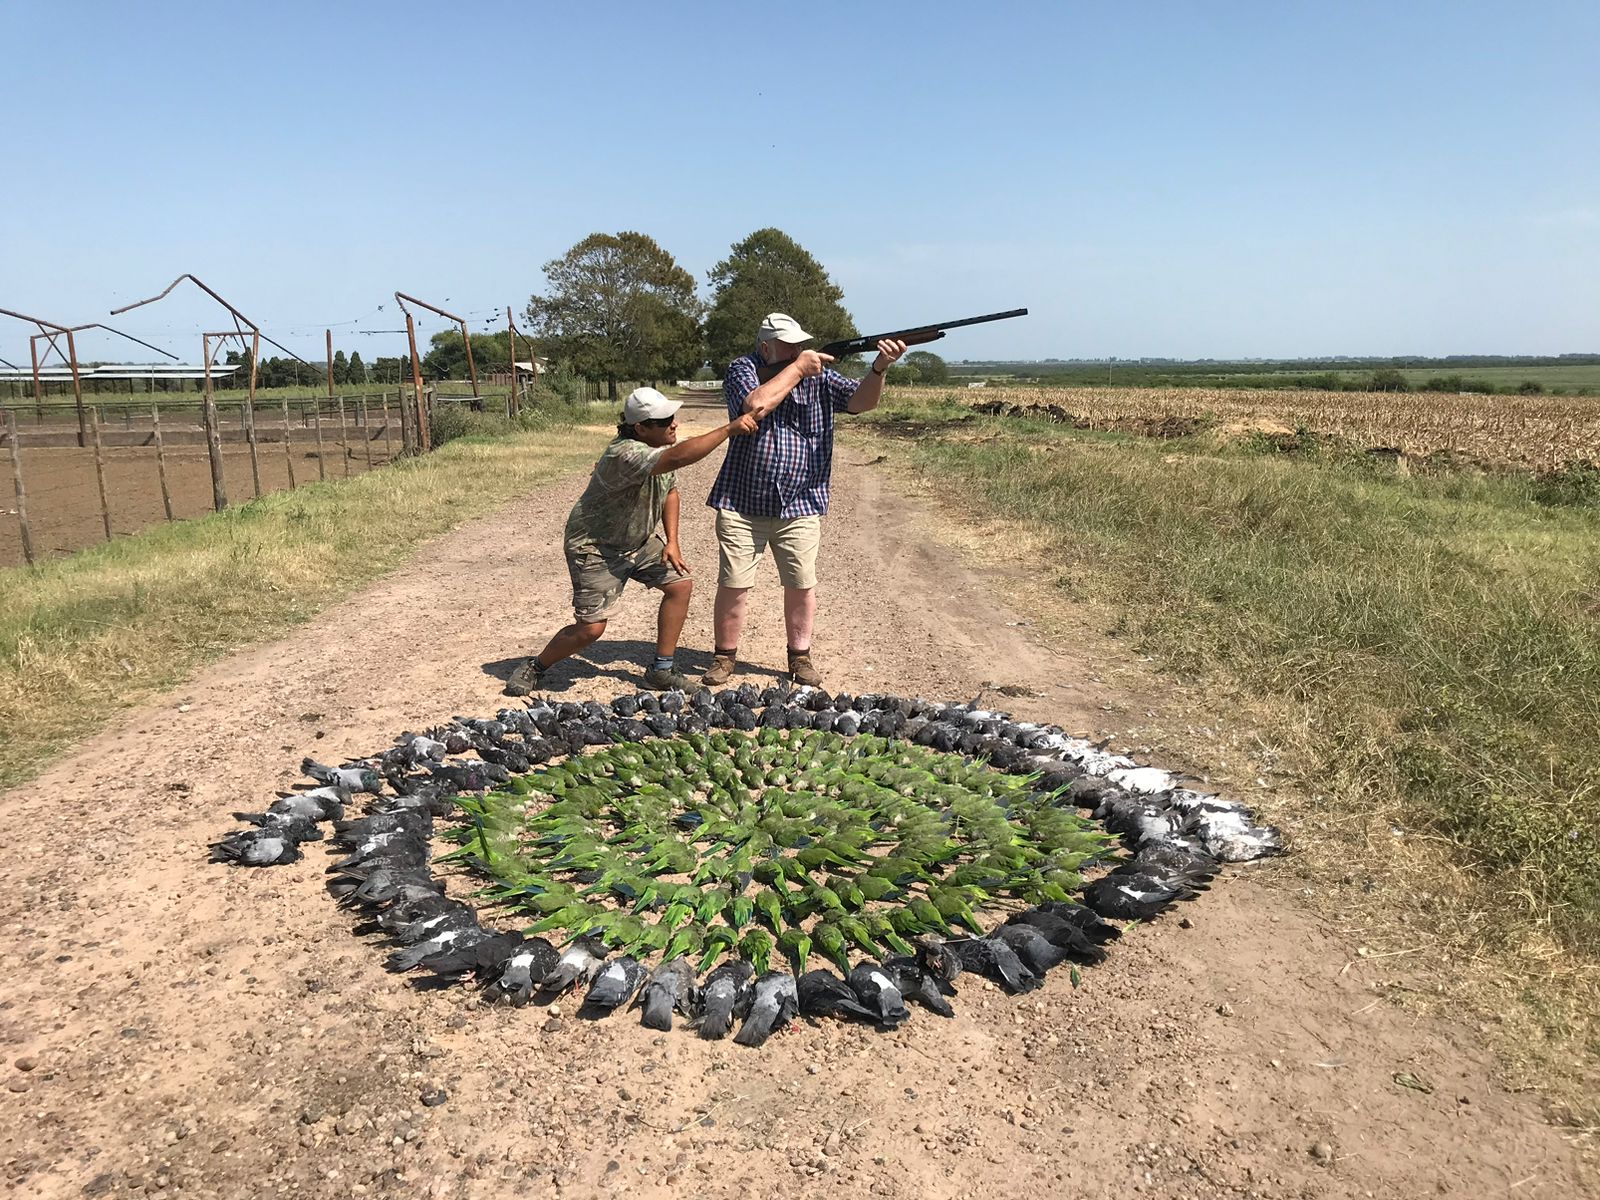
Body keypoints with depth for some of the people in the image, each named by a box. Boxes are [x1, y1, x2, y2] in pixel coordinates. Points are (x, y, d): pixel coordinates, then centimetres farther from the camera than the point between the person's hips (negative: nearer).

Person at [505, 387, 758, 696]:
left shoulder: (664, 445, -4)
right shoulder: (626, 453, -33)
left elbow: (670, 491, 12)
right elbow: (679, 457, -50)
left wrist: (672, 541, 1)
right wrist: (729, 429, -49)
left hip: (638, 540, 9)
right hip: (595, 546, -8)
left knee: (680, 584, -4)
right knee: (591, 627, -10)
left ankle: (660, 670, 9)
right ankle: (535, 669, 18)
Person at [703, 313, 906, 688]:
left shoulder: (819, 375, 5)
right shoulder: (742, 369, -1)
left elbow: (861, 401, -7)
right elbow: (756, 405, -21)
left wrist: (879, 368, -26)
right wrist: (796, 369, -14)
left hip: (800, 506, 2)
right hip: (742, 503, -2)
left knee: (802, 586, 7)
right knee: (733, 586, 2)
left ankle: (800, 657, 24)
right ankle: (725, 657, 19)